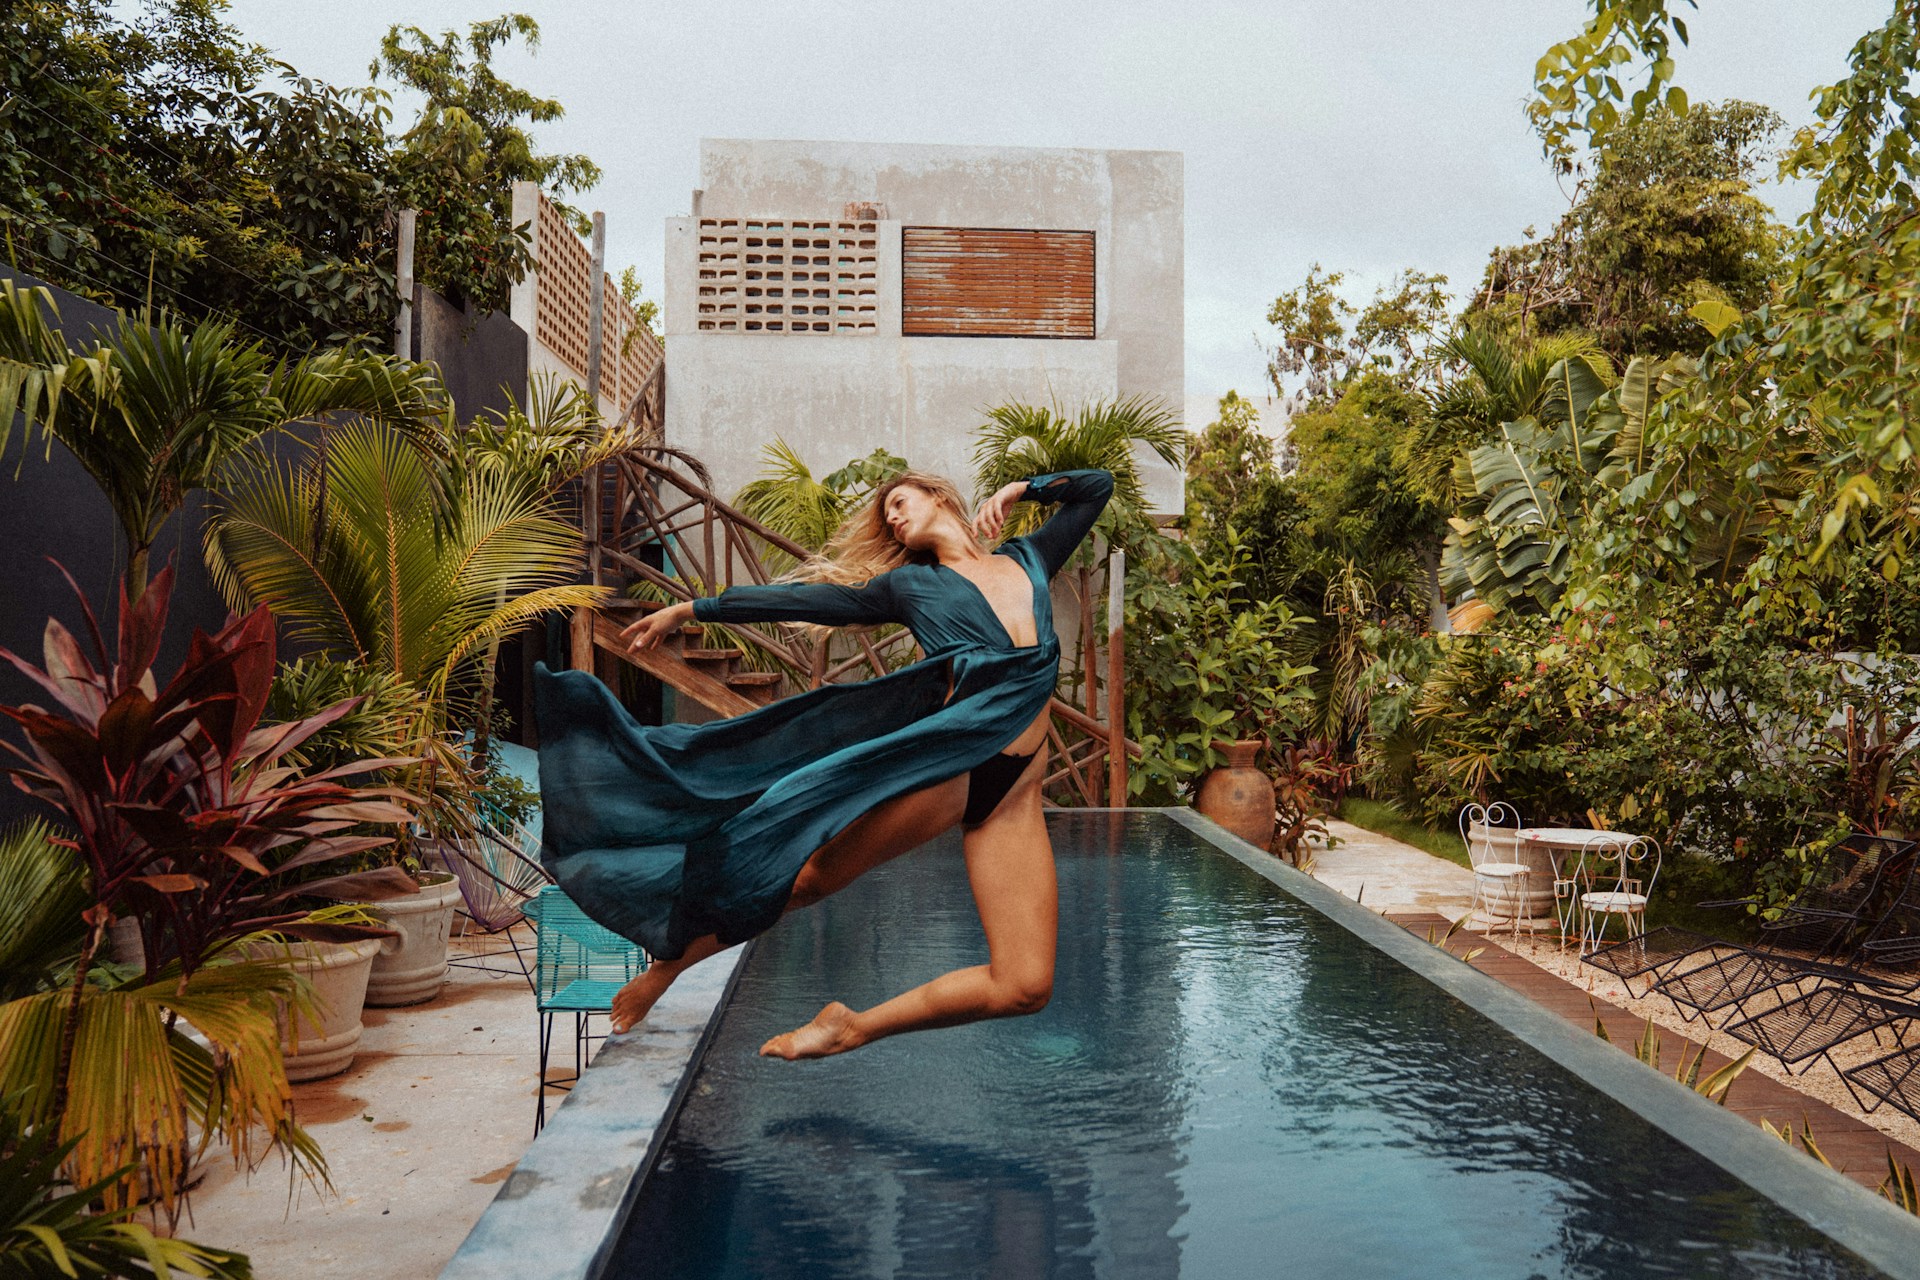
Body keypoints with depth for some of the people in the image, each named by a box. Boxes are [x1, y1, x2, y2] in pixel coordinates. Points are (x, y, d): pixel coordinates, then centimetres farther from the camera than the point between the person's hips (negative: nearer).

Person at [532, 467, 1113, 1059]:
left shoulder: (1026, 559, 23)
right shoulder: (911, 584, 17)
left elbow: (1098, 486, 33)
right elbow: (799, 600, 19)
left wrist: (1021, 489, 22)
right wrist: (692, 609, 21)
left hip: (1015, 796, 2)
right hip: (944, 761, -2)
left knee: (1026, 986, -7)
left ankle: (853, 1027, 6)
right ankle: (667, 961, 13)